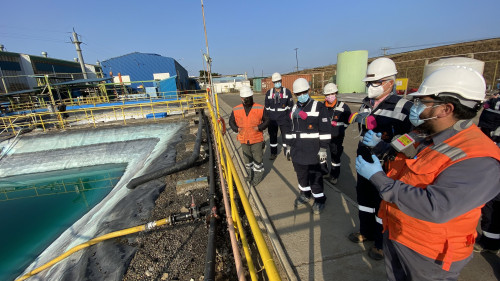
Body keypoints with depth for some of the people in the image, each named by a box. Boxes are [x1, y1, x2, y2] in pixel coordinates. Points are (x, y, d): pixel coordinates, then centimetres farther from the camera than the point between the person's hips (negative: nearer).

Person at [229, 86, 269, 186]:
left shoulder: (260, 108, -10)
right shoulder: (236, 110, -4)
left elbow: (266, 120, -1)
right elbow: (231, 121, 9)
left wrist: (259, 127, -17)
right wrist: (236, 128, -8)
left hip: (257, 139, -2)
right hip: (244, 139, 3)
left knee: (257, 158, 8)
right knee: (247, 158, 19)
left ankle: (258, 175, 30)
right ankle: (250, 173, 41)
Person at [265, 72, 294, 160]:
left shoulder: (287, 92, -1)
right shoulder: (269, 93, 5)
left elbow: (290, 106, 1)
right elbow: (267, 107, 9)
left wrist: (288, 117, -4)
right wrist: (267, 118, 5)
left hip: (284, 120, -2)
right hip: (272, 120, 2)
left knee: (286, 136, 2)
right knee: (272, 136, 11)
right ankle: (273, 153, 26)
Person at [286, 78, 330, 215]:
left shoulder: (318, 107, -6)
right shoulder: (294, 109, 11)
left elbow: (325, 130, -9)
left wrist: (323, 148, -12)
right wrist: (288, 146, 16)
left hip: (313, 151, -5)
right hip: (297, 151, 6)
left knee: (315, 176, 5)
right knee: (301, 174, 17)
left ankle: (319, 199, 26)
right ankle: (305, 194, 39)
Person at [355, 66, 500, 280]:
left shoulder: (479, 159, -27)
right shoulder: (421, 136, -2)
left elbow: (435, 208, -37)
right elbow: (398, 168, 13)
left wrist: (377, 177, -31)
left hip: (429, 255, -6)